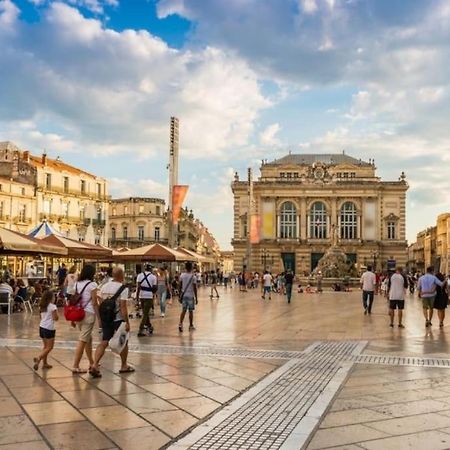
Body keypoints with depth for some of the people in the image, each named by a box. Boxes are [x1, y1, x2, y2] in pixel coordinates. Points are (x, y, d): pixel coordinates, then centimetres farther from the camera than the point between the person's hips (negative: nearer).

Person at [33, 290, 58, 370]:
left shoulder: (42, 306, 9)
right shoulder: (53, 306, -12)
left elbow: (41, 317, 14)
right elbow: (55, 318, -13)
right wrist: (56, 312, 2)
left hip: (42, 327, 8)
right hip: (49, 329, -8)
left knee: (46, 347, 18)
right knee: (49, 347, -1)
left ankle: (45, 363, 19)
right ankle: (38, 359, -18)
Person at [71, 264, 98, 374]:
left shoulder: (77, 284, 9)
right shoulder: (92, 284, -9)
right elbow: (94, 302, -10)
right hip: (89, 313, -7)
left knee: (88, 338, 21)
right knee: (82, 340, -4)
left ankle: (91, 363, 32)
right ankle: (75, 366, -4)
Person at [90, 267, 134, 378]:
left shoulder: (104, 286, 6)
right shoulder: (123, 288, -13)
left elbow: (101, 303, 10)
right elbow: (123, 307, -19)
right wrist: (127, 322, -17)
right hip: (118, 319, -5)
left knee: (104, 342, 6)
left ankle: (95, 365, -10)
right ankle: (124, 366, 24)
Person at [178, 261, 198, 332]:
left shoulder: (182, 275, 1)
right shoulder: (192, 276, -10)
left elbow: (180, 286, 5)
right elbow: (194, 288, -9)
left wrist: (180, 296, 13)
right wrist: (196, 298, -2)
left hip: (183, 295, 3)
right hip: (190, 296, -3)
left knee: (184, 310, 8)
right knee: (190, 311, 8)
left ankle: (180, 324, -10)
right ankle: (191, 326, 17)